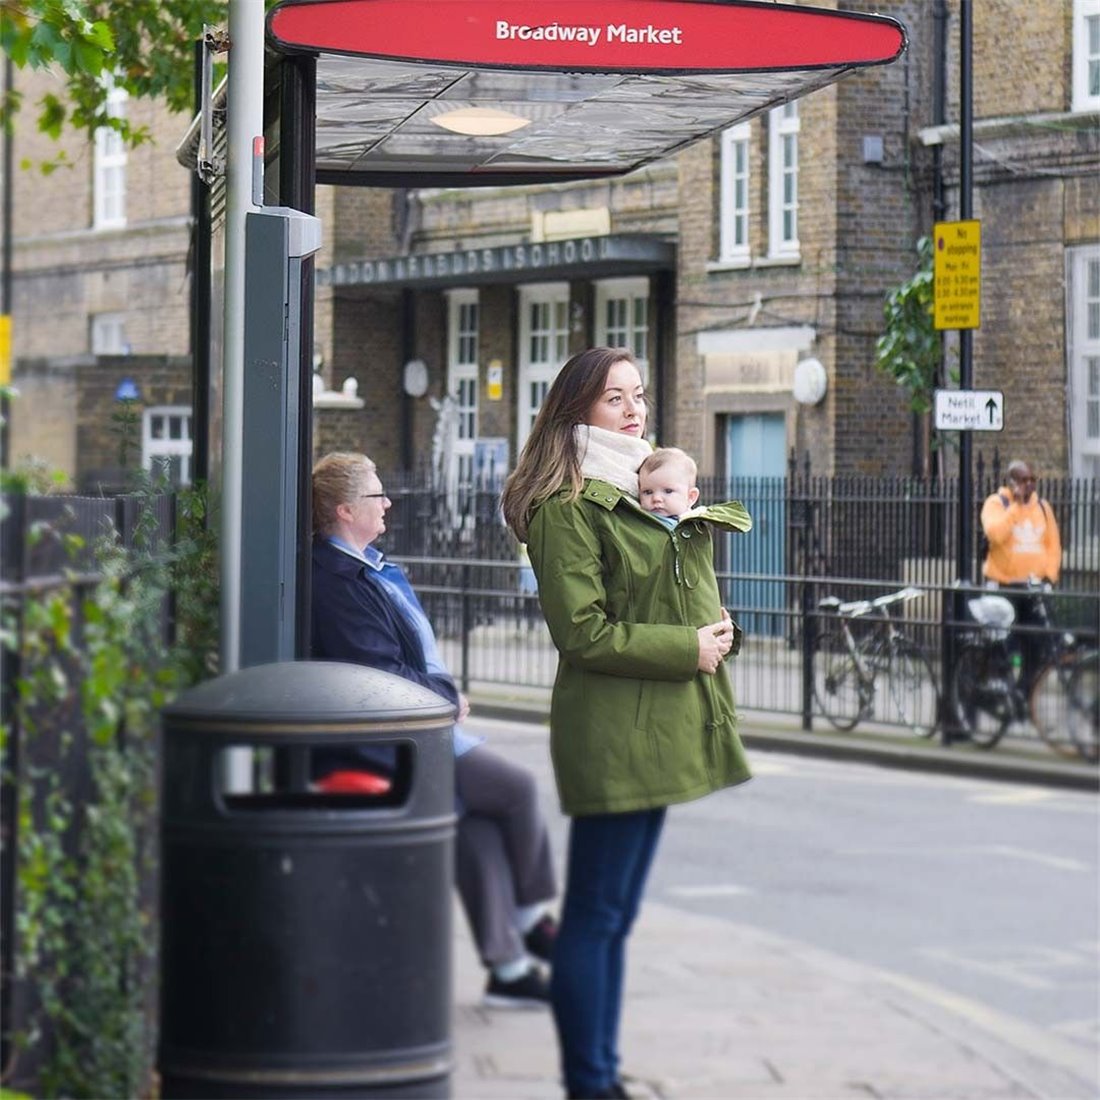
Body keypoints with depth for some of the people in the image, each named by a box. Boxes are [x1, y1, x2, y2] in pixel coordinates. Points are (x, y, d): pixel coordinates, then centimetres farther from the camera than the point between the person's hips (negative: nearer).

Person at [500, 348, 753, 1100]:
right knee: (595, 917, -4)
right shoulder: (569, 504, -11)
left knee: (616, 916, 13)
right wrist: (687, 648, -15)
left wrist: (718, 629, 5)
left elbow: (685, 597, 27)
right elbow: (583, 632, -16)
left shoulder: (646, 488, 18)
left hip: (658, 729, 9)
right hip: (611, 731, -9)